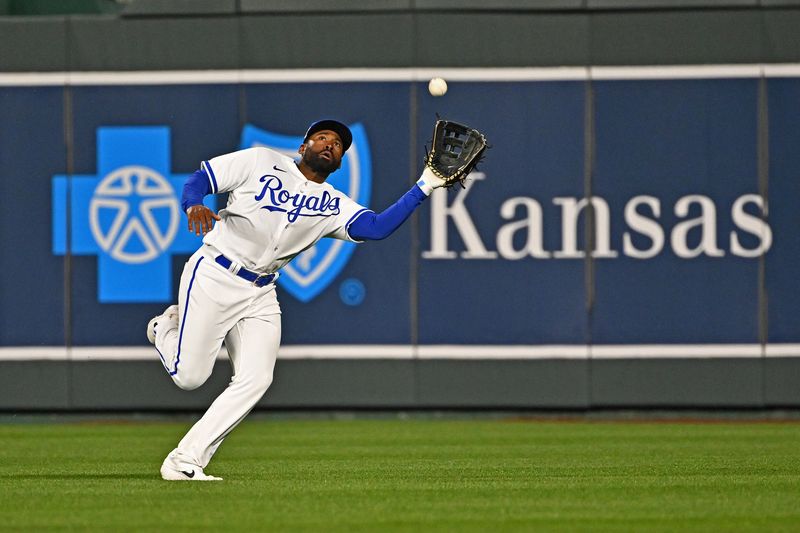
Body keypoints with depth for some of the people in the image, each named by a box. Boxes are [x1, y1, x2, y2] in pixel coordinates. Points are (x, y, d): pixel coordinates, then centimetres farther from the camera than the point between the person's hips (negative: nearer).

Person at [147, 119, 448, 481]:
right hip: (214, 276, -5)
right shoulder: (261, 162, 1)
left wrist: (424, 187, -16)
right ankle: (166, 328, 27)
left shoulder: (333, 206, 9)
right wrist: (194, 207, -24)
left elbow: (377, 227, -8)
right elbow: (198, 179, -1)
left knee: (255, 380, -13)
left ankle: (184, 462, -7)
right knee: (190, 377, -8)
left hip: (260, 294, 5)